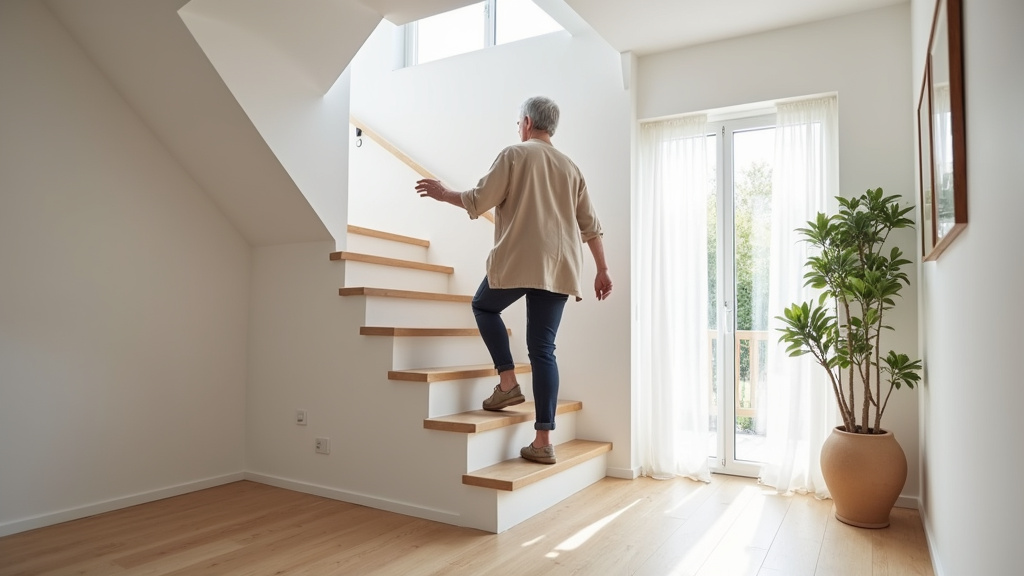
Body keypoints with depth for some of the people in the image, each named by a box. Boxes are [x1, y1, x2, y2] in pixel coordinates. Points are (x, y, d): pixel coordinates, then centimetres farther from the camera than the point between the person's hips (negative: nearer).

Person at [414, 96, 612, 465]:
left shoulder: (514, 155, 1)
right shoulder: (570, 168, 17)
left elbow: (479, 201, -2)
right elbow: (591, 226, 15)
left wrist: (444, 194, 15)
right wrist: (602, 271, 19)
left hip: (519, 260, -5)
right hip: (559, 267, 5)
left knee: (484, 307, 24)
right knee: (543, 349, 5)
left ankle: (507, 382, 11)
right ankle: (543, 441, 4)